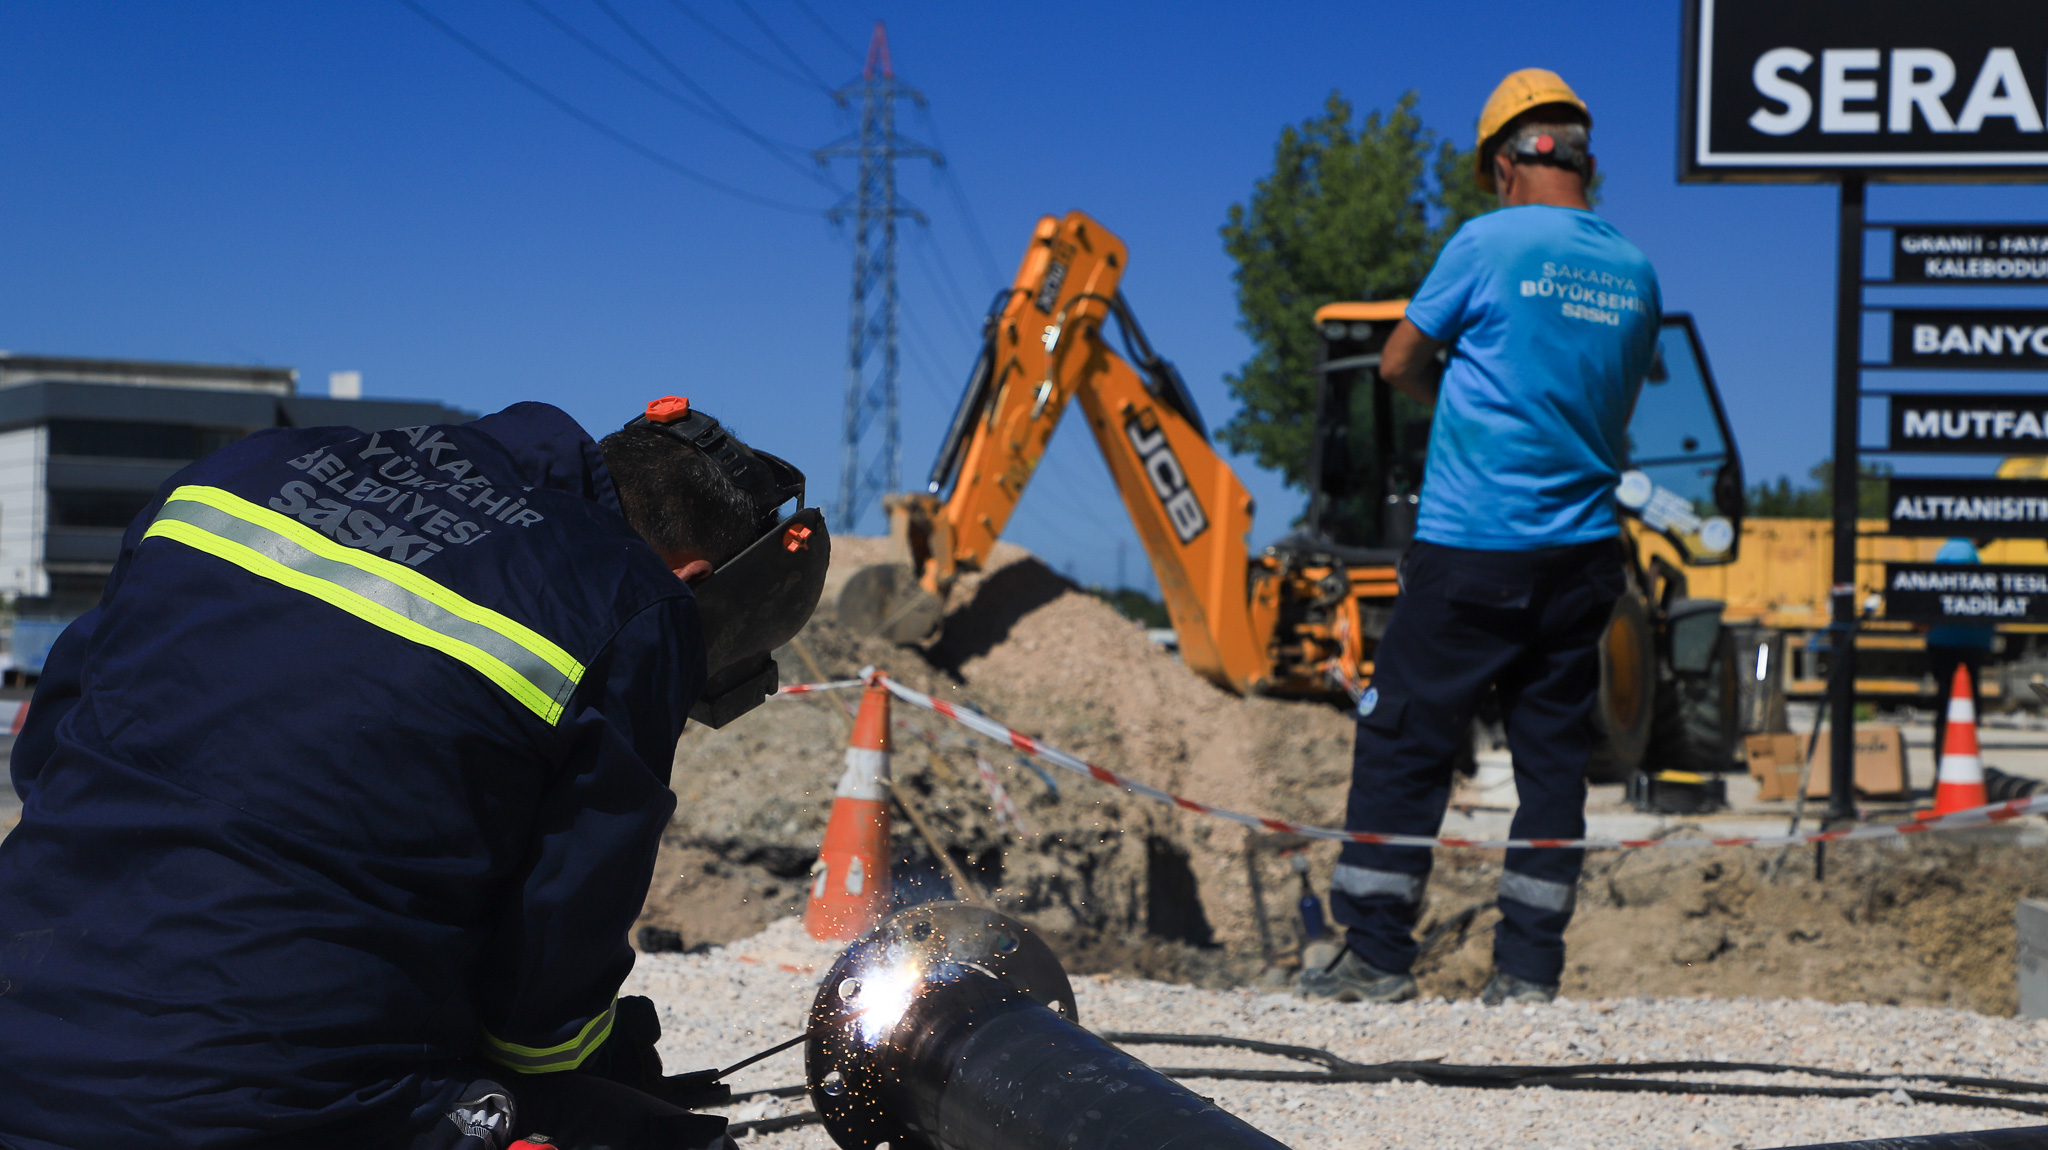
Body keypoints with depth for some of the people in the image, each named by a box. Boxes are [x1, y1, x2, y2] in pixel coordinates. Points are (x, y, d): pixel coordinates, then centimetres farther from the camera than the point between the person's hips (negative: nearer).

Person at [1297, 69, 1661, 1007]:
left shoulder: (1490, 243, -7)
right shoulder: (1633, 271, 9)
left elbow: (1398, 363, 3)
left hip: (1472, 546, -5)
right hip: (1585, 551, 5)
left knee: (1405, 739, 3)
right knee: (1554, 753, 8)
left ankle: (1375, 955, 6)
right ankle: (1529, 970, 9)